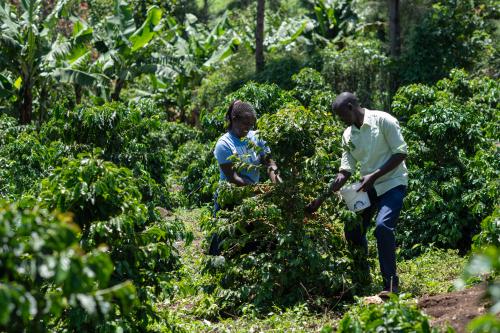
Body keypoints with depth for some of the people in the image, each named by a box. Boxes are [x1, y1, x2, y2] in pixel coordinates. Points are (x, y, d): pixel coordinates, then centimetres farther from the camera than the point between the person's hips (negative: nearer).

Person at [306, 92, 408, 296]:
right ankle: (363, 278, 20)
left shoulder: (382, 121, -13)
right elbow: (344, 172, 6)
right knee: (353, 230, 0)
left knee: (383, 227, -26)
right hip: (368, 186, 7)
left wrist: (374, 175, -22)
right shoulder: (348, 136, 6)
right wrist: (321, 199, -1)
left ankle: (391, 284, -18)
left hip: (392, 182, -7)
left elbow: (401, 153, -15)